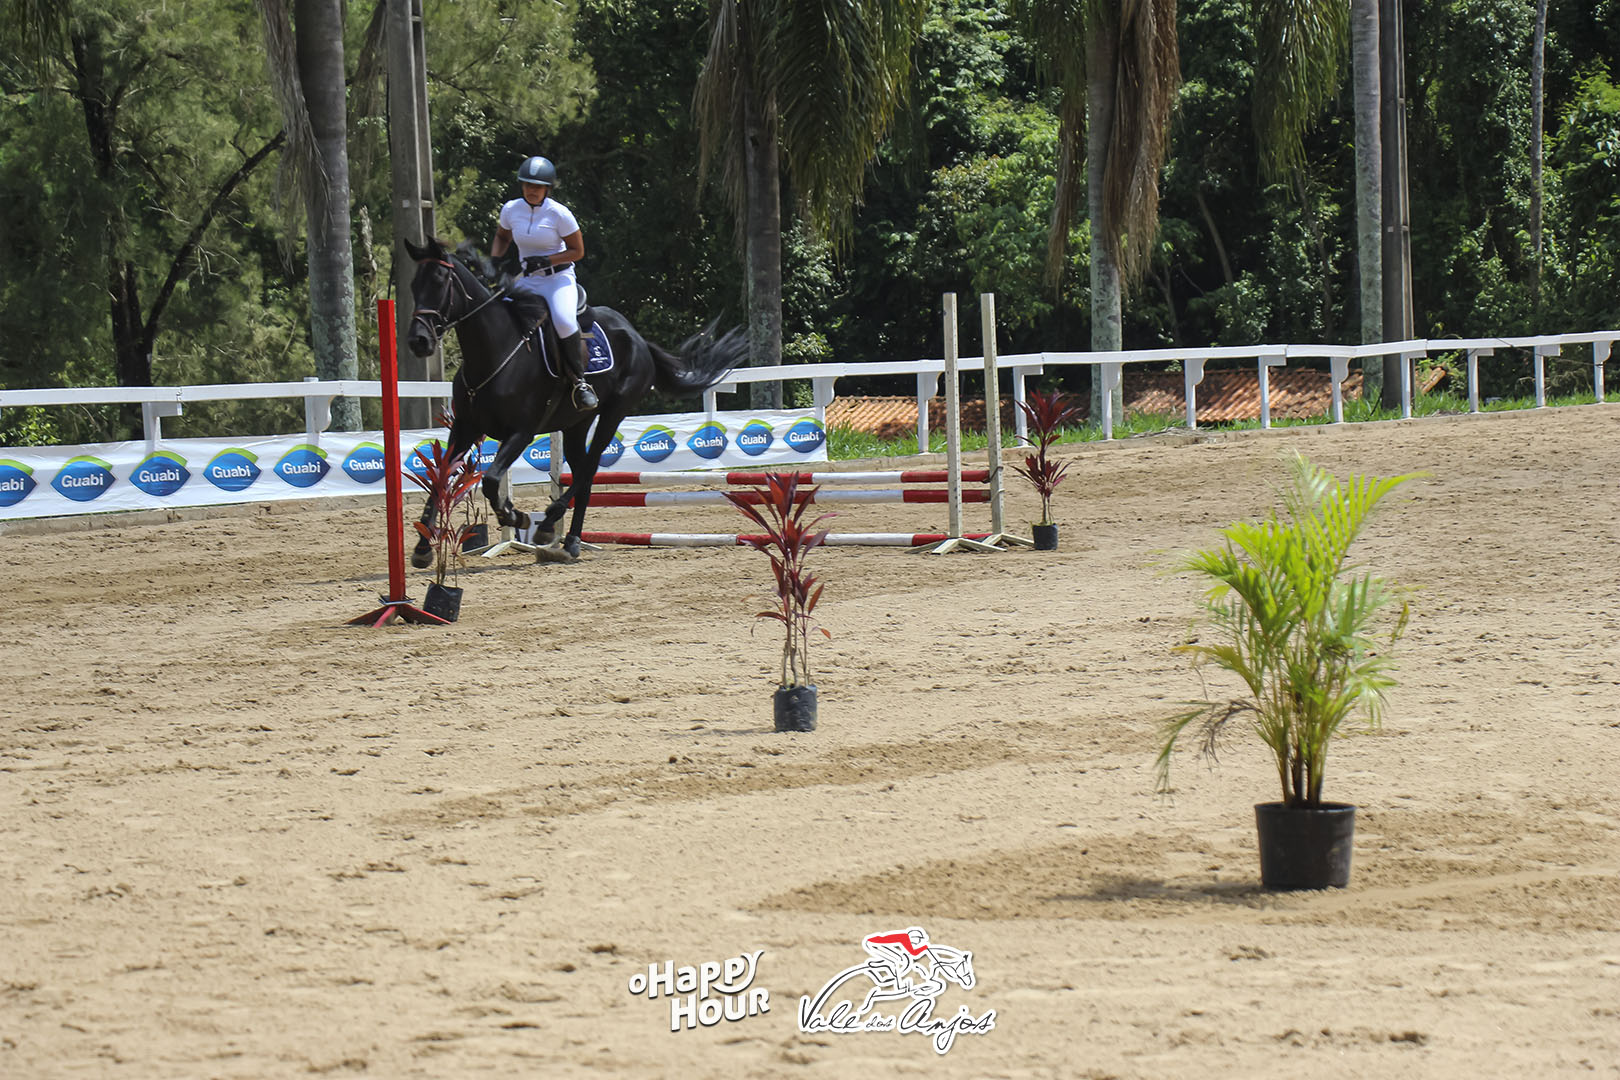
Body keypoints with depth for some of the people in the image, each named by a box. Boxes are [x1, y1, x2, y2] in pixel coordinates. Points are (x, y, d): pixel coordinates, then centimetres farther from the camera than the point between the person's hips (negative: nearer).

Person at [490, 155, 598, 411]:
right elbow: (502, 237, 21)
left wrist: (544, 260, -20)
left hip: (559, 278, -5)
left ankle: (580, 381, -18)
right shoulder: (512, 210, 1)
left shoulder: (558, 213, -11)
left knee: (564, 321, -31)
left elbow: (577, 251, -8)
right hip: (526, 280, 5)